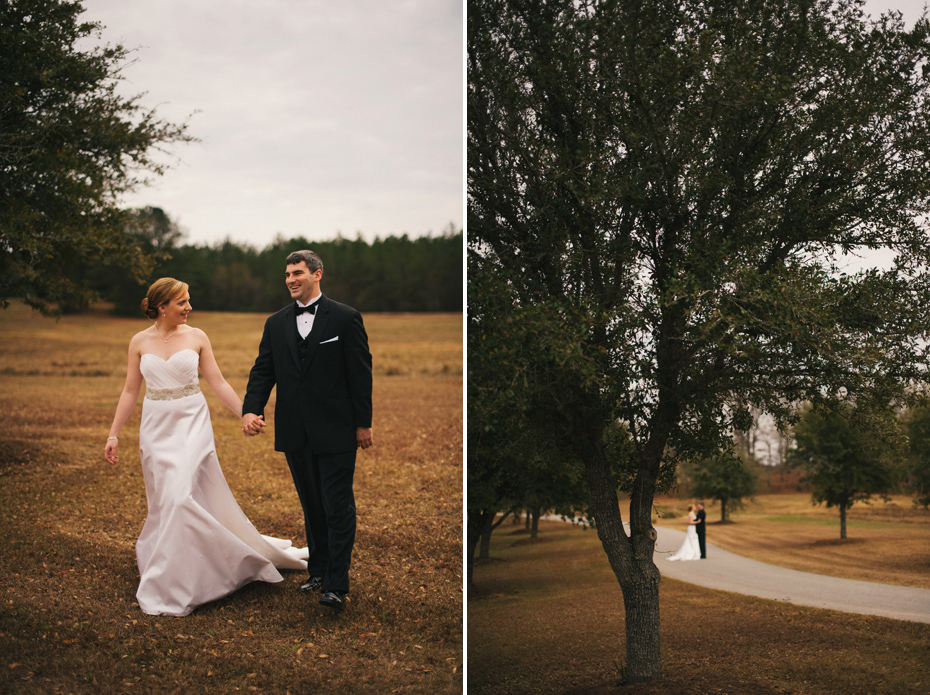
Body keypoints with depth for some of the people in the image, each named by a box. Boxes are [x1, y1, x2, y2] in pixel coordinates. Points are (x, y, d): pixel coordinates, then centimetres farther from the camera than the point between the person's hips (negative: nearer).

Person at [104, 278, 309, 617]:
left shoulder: (196, 337, -1)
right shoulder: (140, 342, 3)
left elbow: (218, 383, 2)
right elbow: (130, 391, 7)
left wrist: (246, 414, -4)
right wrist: (113, 433, 4)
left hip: (192, 424, -2)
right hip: (156, 427, 2)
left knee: (181, 496, -12)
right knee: (165, 500, 8)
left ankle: (166, 586, -6)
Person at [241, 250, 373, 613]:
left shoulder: (345, 318, -4)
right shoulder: (276, 323, 9)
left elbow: (361, 372, -4)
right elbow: (263, 370, 6)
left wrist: (363, 423, -5)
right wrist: (251, 409, -11)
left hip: (335, 432, -5)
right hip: (295, 433, 5)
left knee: (338, 507, -3)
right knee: (311, 505, 14)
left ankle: (336, 585, 0)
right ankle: (319, 571, 25)